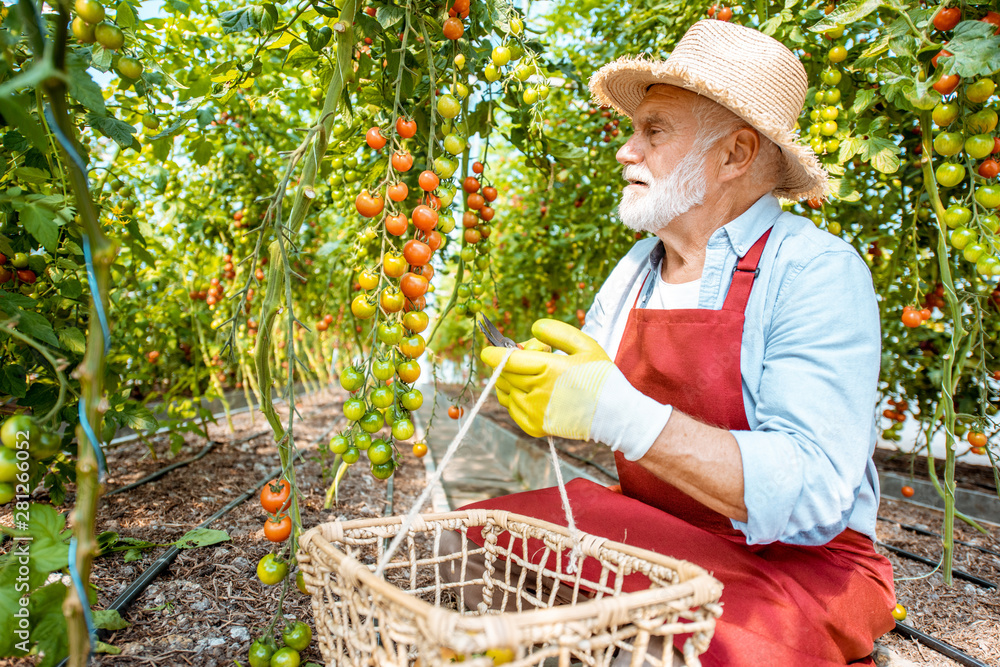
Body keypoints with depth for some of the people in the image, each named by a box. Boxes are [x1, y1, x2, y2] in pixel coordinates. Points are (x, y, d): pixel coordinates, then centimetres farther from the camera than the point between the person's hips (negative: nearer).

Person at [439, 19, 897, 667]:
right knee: (466, 541, -8)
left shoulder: (817, 271, -16)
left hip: (795, 564, -5)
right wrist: (534, 387, -11)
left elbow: (810, 494, -27)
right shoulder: (635, 271, 5)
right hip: (648, 535, 6)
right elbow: (578, 411, 11)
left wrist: (619, 412, -35)